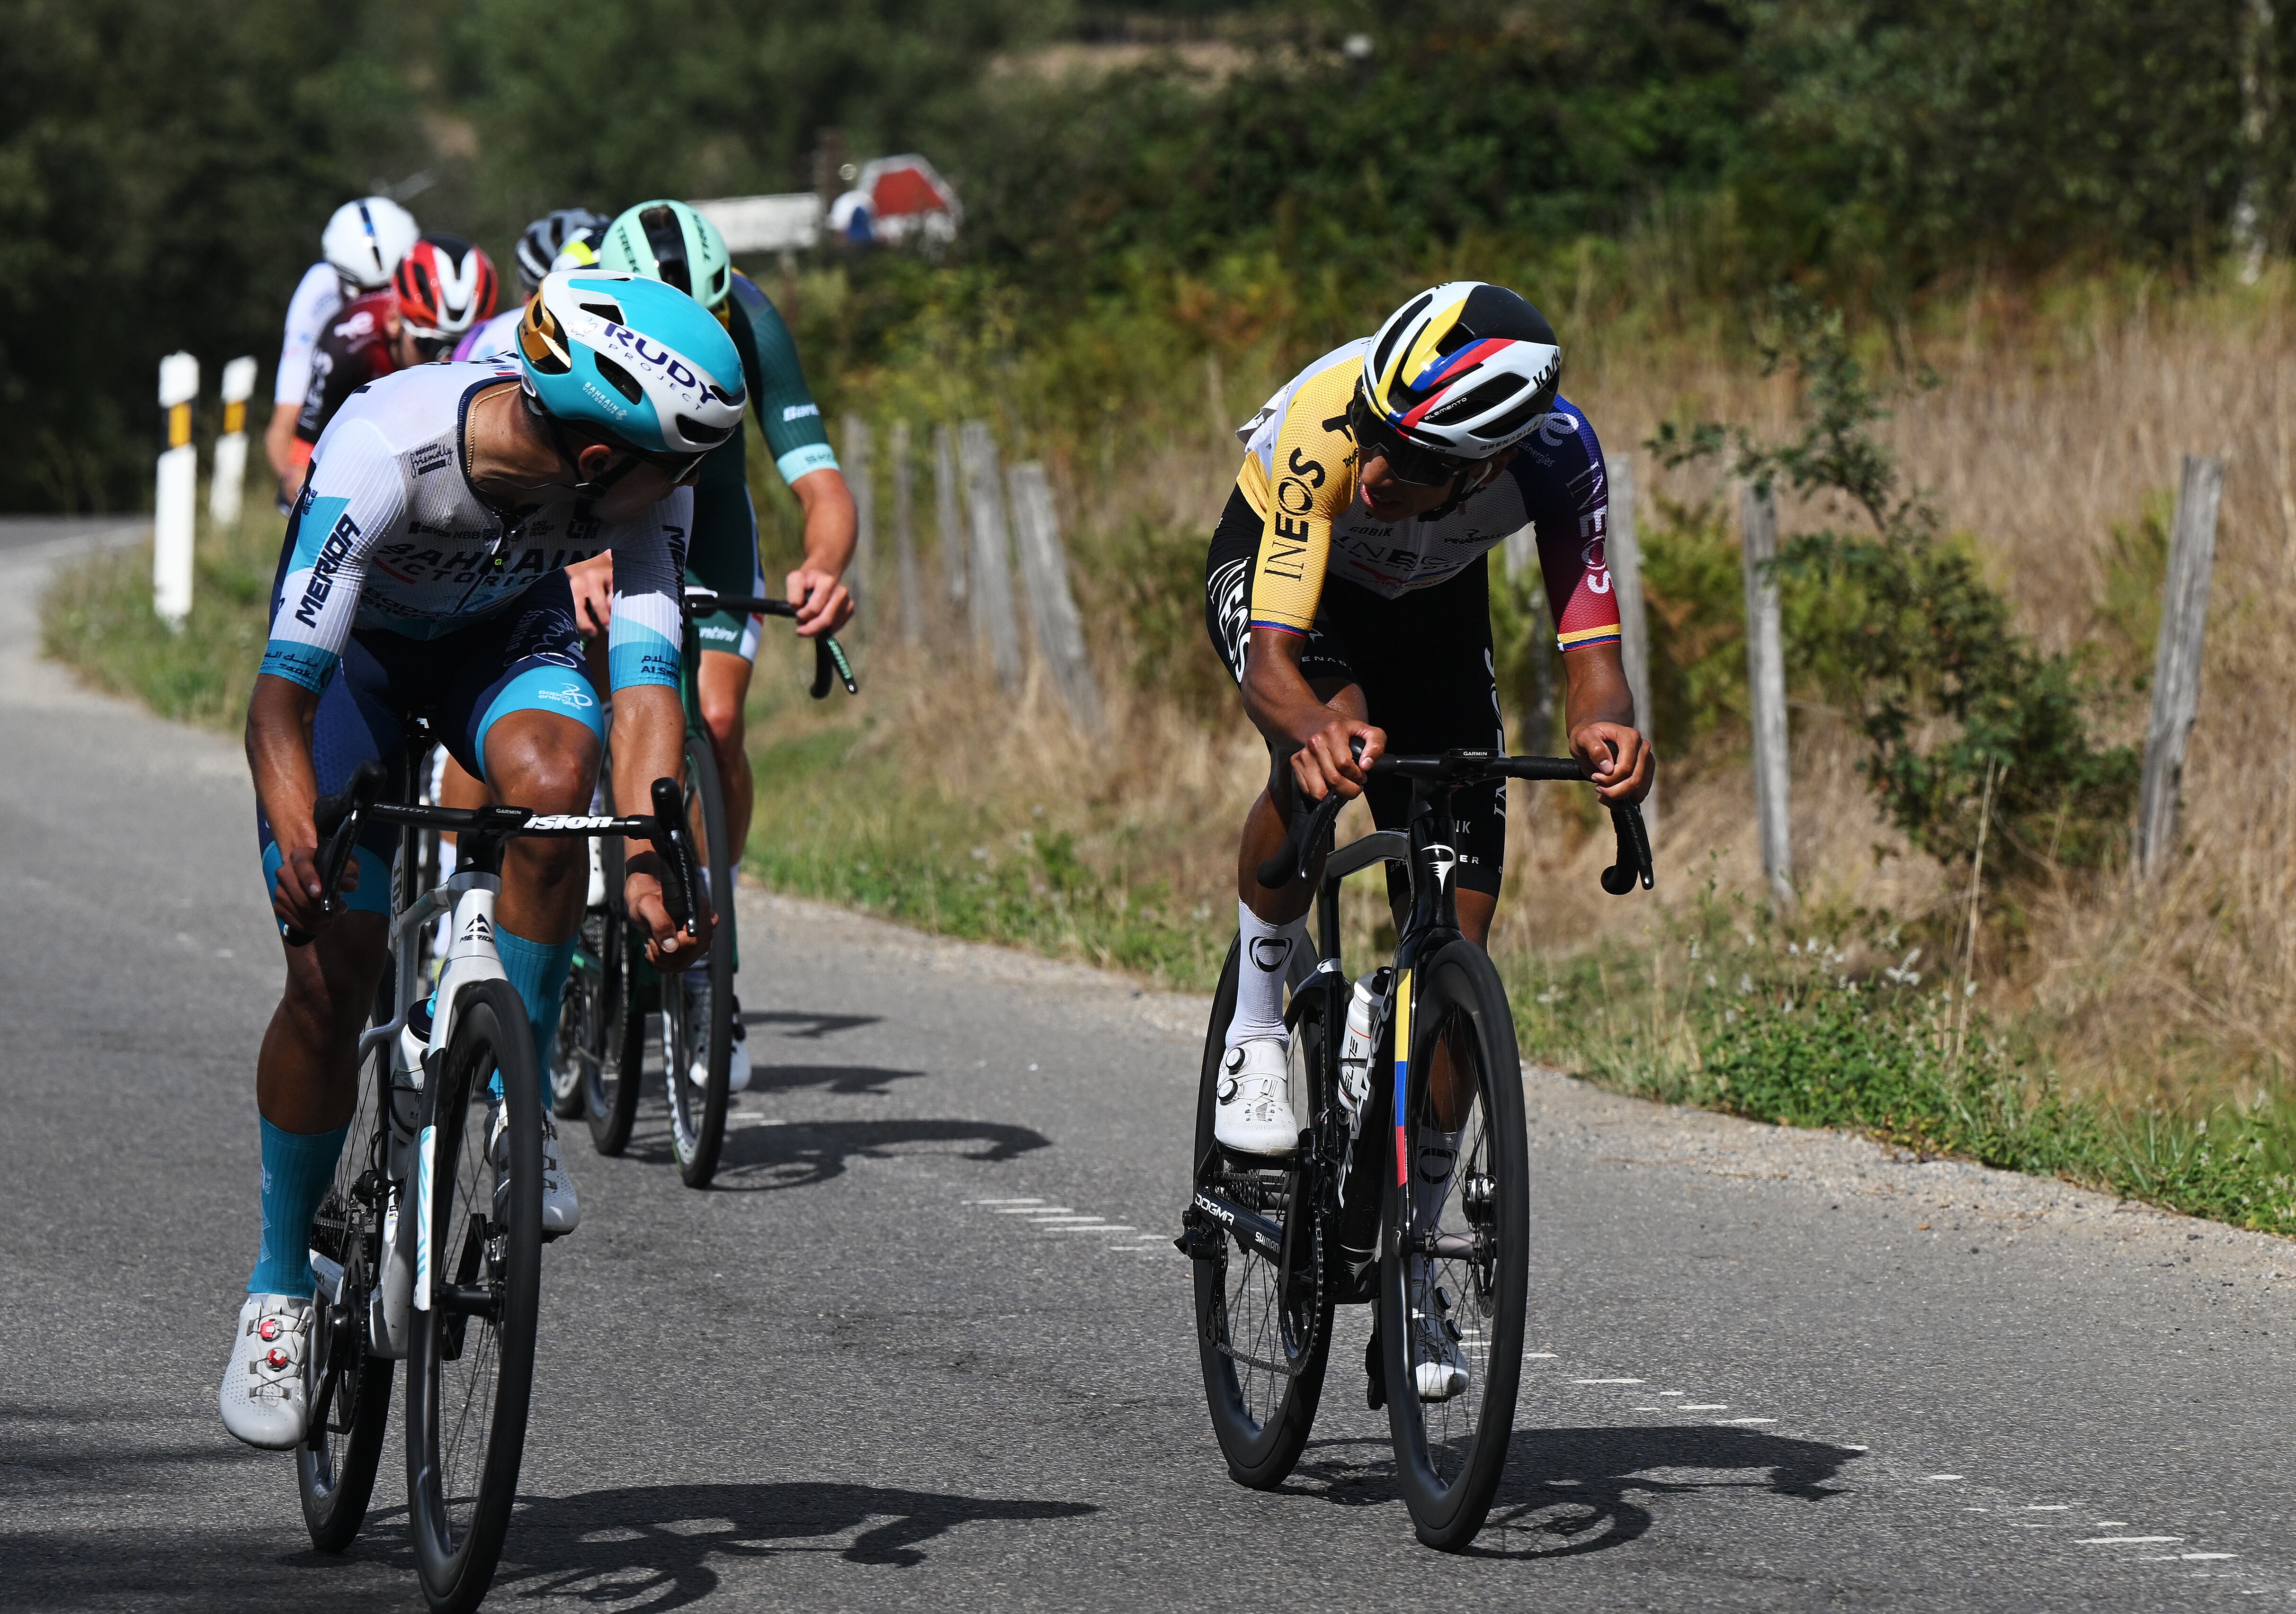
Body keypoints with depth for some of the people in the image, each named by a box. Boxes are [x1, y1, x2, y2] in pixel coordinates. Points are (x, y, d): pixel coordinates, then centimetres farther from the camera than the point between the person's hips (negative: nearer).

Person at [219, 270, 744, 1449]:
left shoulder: (645, 476, -29)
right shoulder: (381, 451, -39)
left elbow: (646, 678, -34)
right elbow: (283, 695, -39)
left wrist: (650, 868, -49)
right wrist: (297, 836, -56)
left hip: (508, 632, 2)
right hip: (355, 647, -2)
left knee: (550, 779, -33)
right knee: (332, 971, -12)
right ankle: (279, 1288, 7)